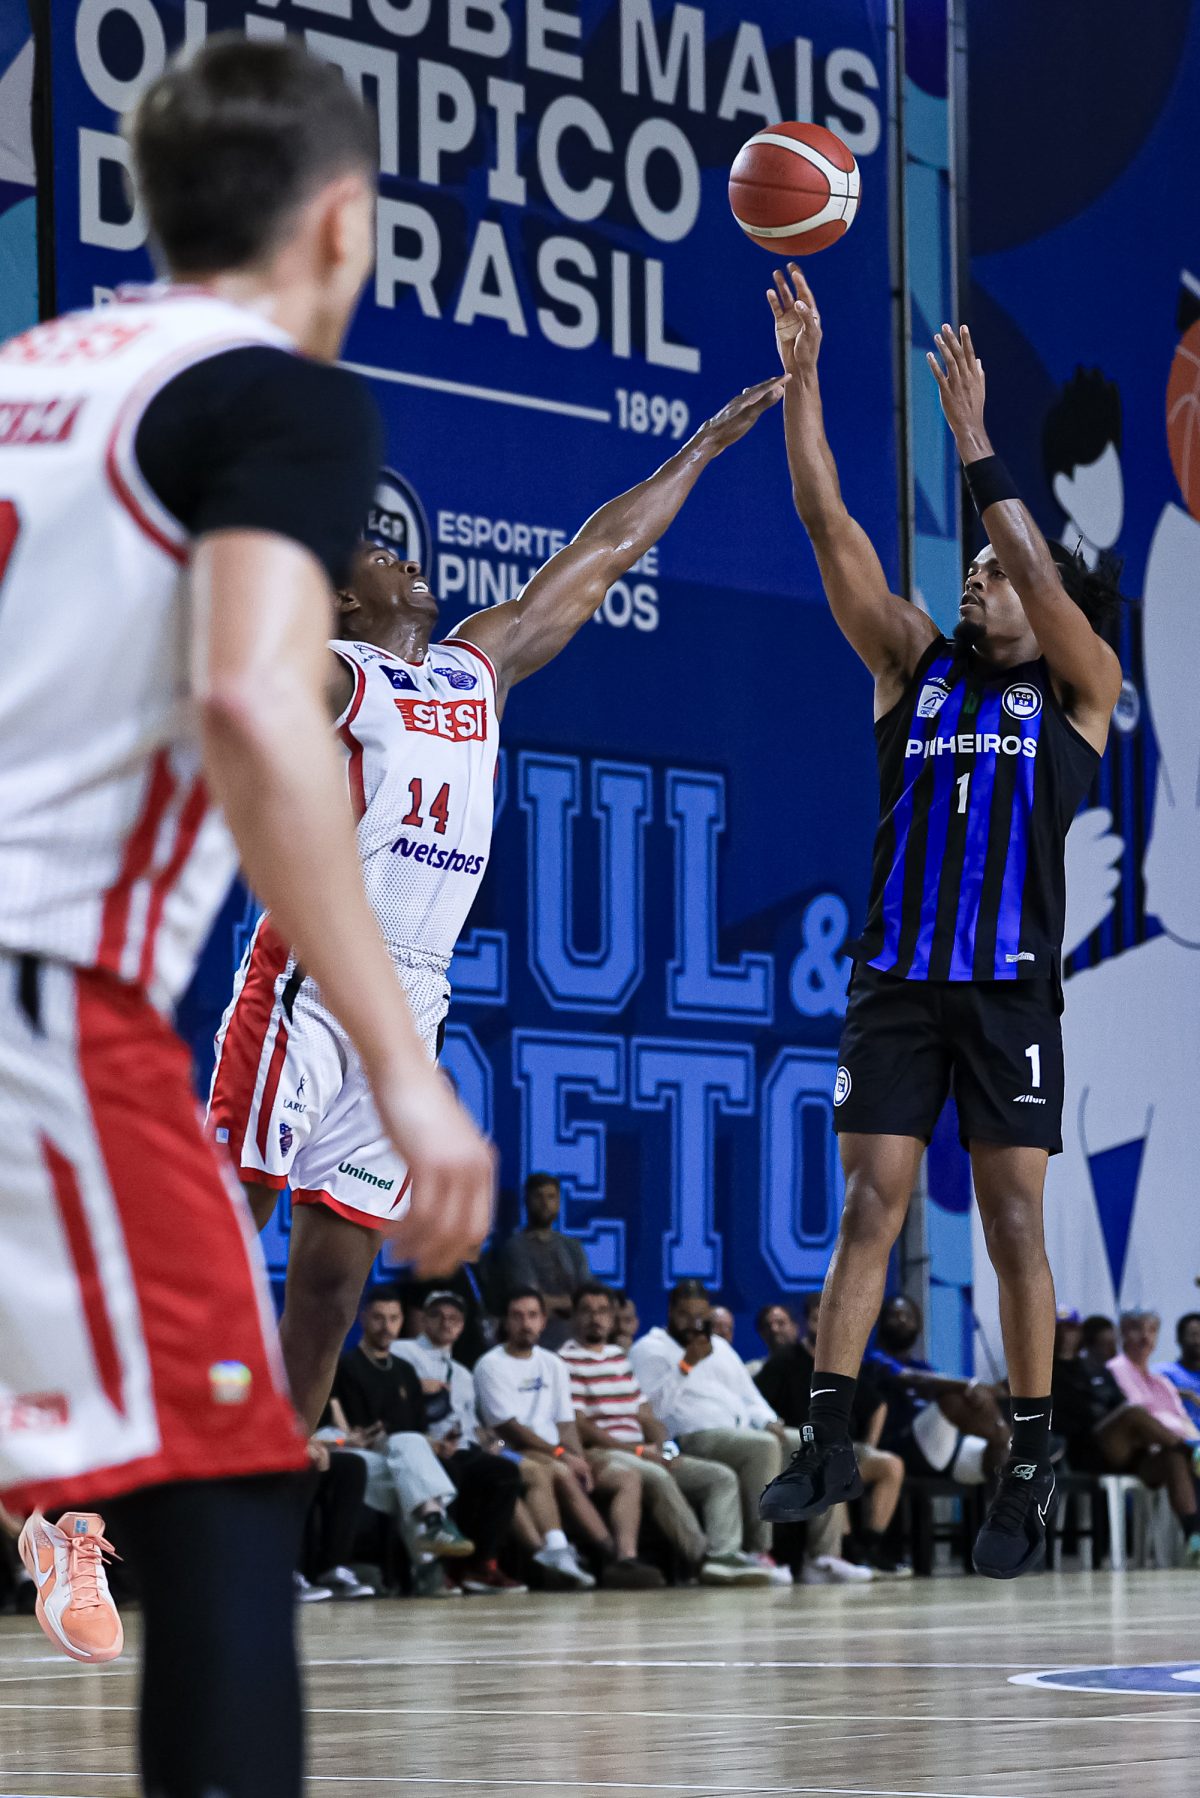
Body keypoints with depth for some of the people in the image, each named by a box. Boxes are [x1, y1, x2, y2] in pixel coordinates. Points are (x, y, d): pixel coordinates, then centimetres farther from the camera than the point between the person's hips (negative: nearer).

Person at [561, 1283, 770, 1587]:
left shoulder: (620, 1358, 25)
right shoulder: (566, 1361, -2)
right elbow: (579, 1428, -11)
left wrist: (664, 1446, 0)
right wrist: (638, 1450, -14)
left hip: (645, 1455, 8)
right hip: (599, 1456, -8)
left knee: (723, 1477, -8)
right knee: (658, 1478, -37)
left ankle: (724, 1554, -31)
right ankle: (704, 1558, -36)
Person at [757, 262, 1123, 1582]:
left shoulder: (1079, 691, 5)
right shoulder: (915, 666, 13)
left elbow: (1041, 576, -13)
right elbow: (834, 533, 5)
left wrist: (974, 441, -16)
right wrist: (800, 380, -3)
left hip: (1009, 986, -3)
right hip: (895, 976, 3)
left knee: (1013, 1224, -2)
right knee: (868, 1209, -1)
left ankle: (1028, 1467, 1)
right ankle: (828, 1437, -2)